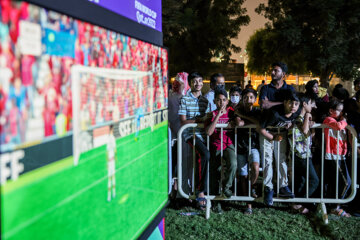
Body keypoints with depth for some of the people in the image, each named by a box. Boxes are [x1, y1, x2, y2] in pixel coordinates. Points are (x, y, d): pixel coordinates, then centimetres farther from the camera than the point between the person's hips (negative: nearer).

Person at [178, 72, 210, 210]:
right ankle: (200, 191, -21)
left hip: (203, 134, 6)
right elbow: (183, 122, -3)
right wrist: (199, 119, -10)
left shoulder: (205, 101, 19)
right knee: (205, 154, -30)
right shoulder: (184, 100, 3)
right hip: (191, 134, -5)